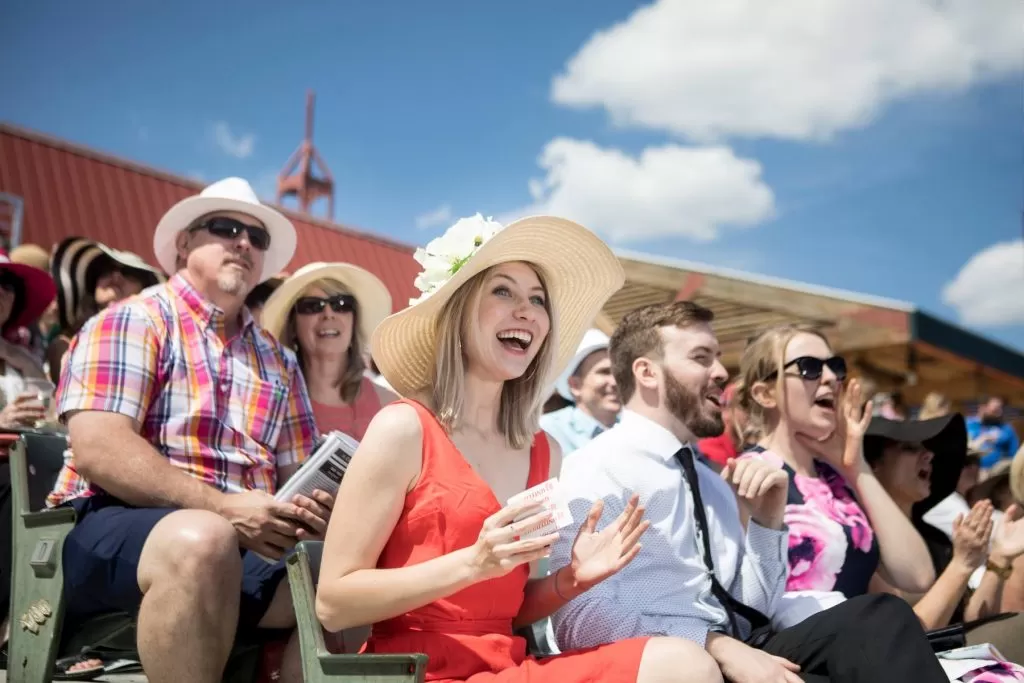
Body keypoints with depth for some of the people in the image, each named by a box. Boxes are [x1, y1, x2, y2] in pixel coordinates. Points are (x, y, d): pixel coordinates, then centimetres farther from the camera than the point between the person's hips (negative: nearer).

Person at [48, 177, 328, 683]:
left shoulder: (278, 360, 19)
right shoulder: (132, 321, 2)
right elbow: (97, 449, -13)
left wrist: (314, 507, -10)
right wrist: (222, 508, -21)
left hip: (248, 543, 5)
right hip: (112, 527, -5)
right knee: (203, 539, -38)